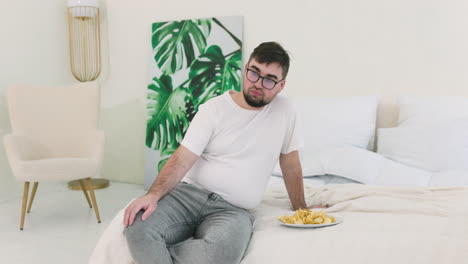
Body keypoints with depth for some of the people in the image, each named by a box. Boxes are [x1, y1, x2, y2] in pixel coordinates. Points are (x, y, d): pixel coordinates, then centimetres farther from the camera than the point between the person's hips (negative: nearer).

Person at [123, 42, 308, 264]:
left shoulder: (284, 111, 5)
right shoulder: (213, 109, 1)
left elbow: (290, 163, 16)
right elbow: (182, 159, -6)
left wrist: (301, 211, 21)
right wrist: (154, 194, -22)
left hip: (234, 210, 1)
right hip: (189, 193, -1)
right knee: (138, 226, -32)